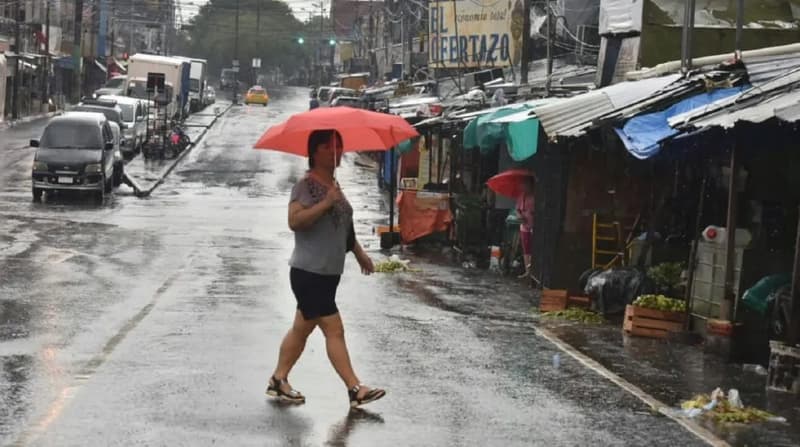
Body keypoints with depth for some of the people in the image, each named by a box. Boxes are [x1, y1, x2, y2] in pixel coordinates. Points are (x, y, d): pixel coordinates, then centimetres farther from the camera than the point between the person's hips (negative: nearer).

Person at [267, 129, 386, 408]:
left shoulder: (333, 185, 15)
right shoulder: (306, 185, -12)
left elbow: (344, 226, 26)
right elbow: (294, 221, -25)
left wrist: (359, 253, 27)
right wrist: (325, 203, -29)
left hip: (329, 272, 9)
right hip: (308, 272, -9)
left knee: (302, 328, 14)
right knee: (334, 330, -8)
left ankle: (278, 381, 24)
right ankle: (355, 390, -7)